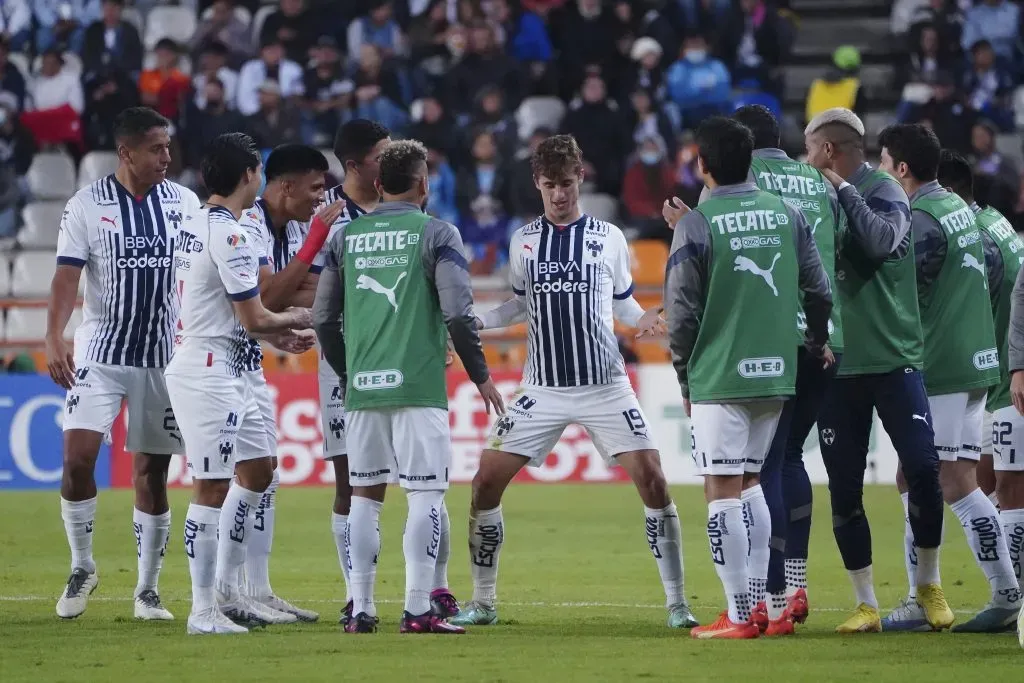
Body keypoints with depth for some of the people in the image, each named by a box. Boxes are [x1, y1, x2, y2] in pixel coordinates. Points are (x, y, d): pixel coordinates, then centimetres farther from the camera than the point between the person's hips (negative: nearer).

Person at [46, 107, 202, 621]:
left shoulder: (184, 203, 4)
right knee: (78, 458, -14)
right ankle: (82, 568, 5)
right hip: (100, 352, -2)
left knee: (152, 473, 4)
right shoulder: (87, 205, -5)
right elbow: (67, 275, -10)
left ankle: (148, 590, 14)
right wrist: (54, 338, -23)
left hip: (163, 357, 2)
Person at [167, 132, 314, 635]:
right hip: (208, 373, -10)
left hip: (228, 373, 10)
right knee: (211, 487, -7)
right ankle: (204, 611, -4)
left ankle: (227, 594, 21)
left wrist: (282, 331, 18)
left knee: (257, 472, 17)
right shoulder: (228, 235, -17)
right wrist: (301, 319, 4)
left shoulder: (193, 224, 12)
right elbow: (255, 321, -14)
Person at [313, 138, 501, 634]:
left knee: (364, 494, 11)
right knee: (426, 494, -1)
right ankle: (418, 610, -8)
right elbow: (458, 312, -9)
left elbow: (323, 318, 11)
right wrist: (480, 375, 3)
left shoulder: (346, 237, 10)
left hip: (362, 386, 4)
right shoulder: (435, 234, -2)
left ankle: (361, 609, 10)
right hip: (418, 385, -4)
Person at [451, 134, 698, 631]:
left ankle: (676, 603, -5)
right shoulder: (522, 241, 7)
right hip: (543, 389, 2)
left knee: (652, 480, -14)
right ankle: (482, 603, 7)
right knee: (486, 482, -7)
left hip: (606, 386, -2)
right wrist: (477, 322, 0)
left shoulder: (609, 238, 3)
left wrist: (646, 320, -9)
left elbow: (622, 302, 12)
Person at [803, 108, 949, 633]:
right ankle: (866, 604, 12)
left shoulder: (883, 192, -5)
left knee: (922, 469, -10)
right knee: (844, 490, 3)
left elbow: (883, 241, -23)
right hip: (836, 366, 5)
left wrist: (842, 189, -15)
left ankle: (929, 586, 10)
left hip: (894, 358, -5)